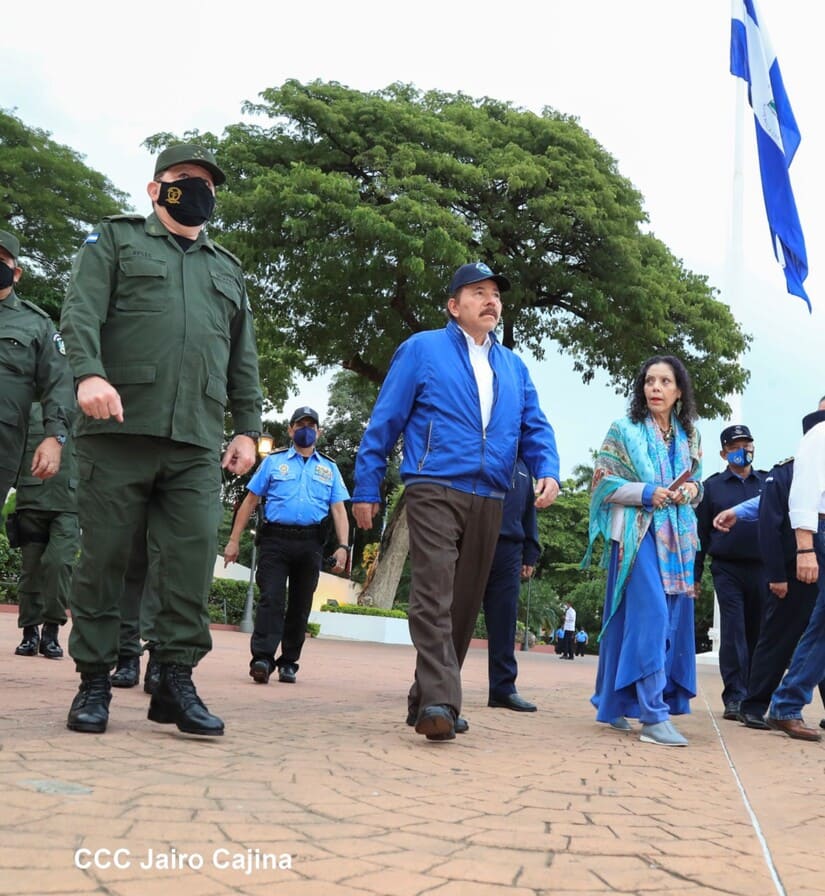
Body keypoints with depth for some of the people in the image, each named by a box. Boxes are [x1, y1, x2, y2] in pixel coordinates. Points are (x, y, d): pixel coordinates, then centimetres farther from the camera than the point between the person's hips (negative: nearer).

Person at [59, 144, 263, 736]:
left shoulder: (228, 270, 25)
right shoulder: (116, 239, 14)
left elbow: (244, 359, 23)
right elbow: (82, 311, -2)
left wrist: (248, 428, 14)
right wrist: (90, 373, -20)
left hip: (197, 442, 3)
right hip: (120, 427, -3)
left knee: (194, 557, -6)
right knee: (104, 555, 1)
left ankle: (176, 679, 2)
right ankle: (94, 682, 11)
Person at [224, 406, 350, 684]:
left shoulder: (329, 468, 17)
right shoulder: (273, 461, 12)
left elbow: (338, 510, 10)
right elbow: (250, 501, 9)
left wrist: (343, 546, -4)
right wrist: (234, 540, 2)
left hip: (310, 544, 2)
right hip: (276, 539, -2)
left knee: (300, 604, 6)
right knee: (271, 598, -14)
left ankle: (289, 663, 14)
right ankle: (262, 659, -20)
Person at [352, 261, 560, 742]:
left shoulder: (513, 366, 18)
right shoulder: (422, 349, 5)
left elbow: (535, 428, 14)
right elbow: (385, 421, 3)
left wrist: (548, 471, -7)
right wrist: (366, 488, -1)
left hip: (489, 500, 5)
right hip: (435, 491, -5)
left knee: (465, 605, 8)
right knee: (434, 598, -16)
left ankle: (427, 698, 18)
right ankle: (438, 702, -18)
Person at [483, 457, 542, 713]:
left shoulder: (523, 466, 21)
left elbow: (529, 512, 23)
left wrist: (530, 554, 13)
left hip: (508, 550, 5)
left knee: (504, 621, 3)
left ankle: (503, 688, 6)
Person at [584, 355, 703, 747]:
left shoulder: (689, 436, 15)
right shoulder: (624, 430, 1)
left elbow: (696, 484, 21)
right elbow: (602, 482, -3)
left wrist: (691, 490, -3)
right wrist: (646, 493, -16)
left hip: (676, 538, 6)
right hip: (637, 534, -6)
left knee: (673, 619, 5)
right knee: (649, 616, -16)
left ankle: (613, 702, 18)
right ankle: (653, 714, -14)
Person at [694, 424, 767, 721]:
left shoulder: (767, 483, 11)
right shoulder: (712, 486, 7)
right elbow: (700, 532, 6)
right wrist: (694, 575, 3)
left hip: (762, 570, 2)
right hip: (727, 570, -1)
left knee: (757, 634, 5)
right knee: (733, 632, -5)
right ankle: (735, 698, -3)